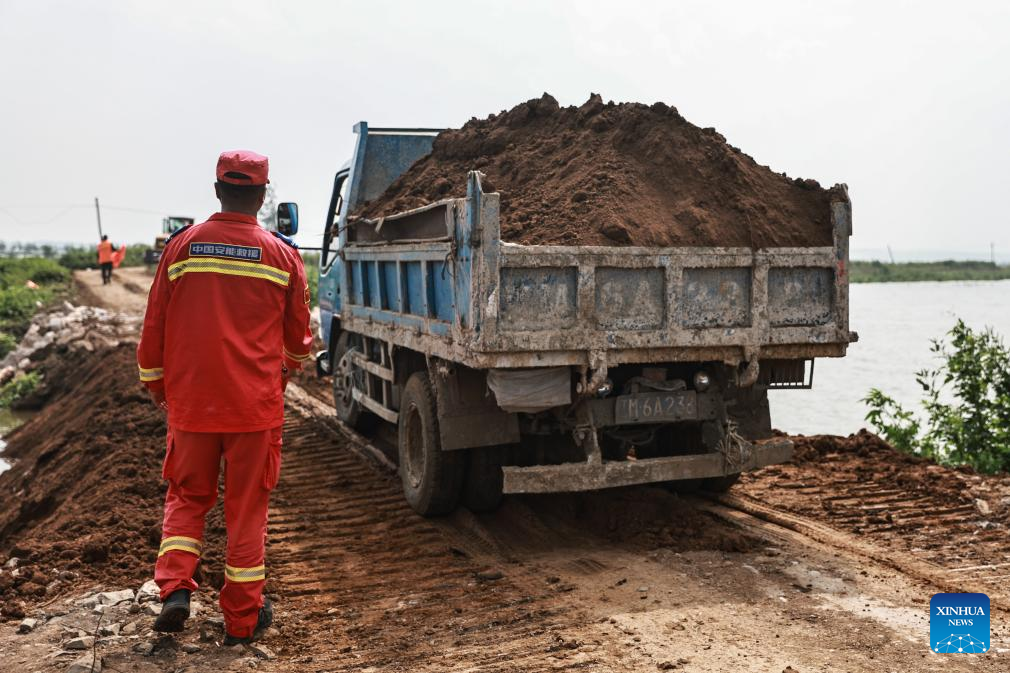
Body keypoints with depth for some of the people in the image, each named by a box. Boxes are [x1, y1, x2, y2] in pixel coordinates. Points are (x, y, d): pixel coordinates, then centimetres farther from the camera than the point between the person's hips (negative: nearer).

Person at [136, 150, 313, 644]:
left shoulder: (181, 247, -1)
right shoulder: (282, 256, -4)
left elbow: (154, 326, 5)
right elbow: (298, 336, 7)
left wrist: (155, 383, 20)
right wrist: (292, 362, 29)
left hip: (190, 401, 1)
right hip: (256, 404, -1)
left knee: (187, 497, 19)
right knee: (247, 508, 9)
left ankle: (174, 589, 4)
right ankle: (242, 619, 17)